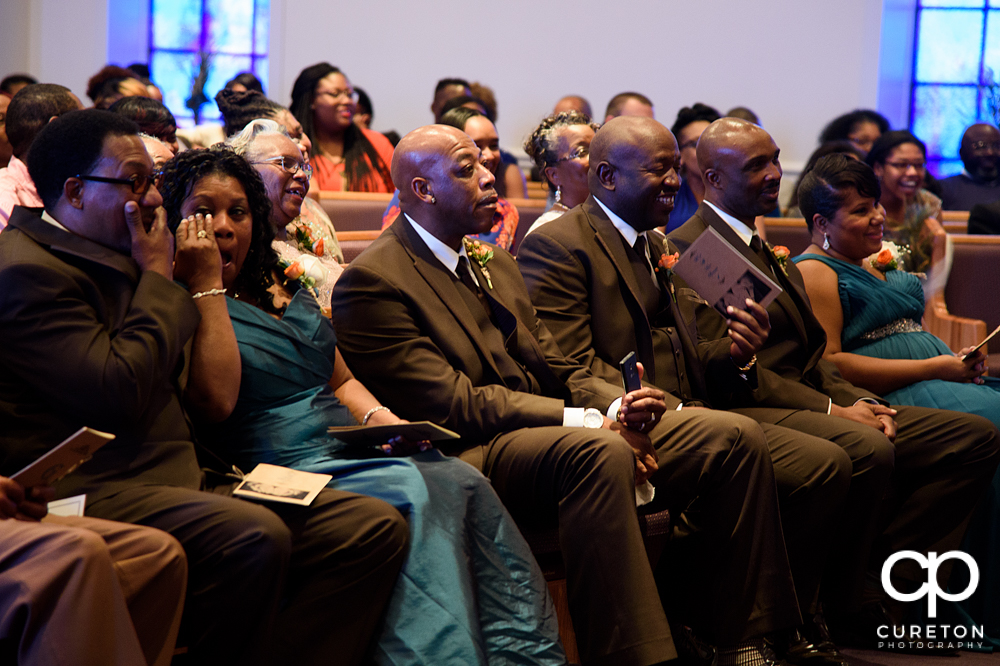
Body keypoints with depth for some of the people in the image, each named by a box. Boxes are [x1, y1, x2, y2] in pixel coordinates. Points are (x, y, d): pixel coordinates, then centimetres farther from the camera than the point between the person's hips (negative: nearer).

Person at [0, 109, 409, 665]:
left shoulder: (118, 262, 21)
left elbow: (212, 398, 19)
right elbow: (120, 395, -20)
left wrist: (207, 285, 11)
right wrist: (159, 278, -7)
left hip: (184, 481, 9)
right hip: (92, 494, -9)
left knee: (379, 528, -7)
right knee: (256, 536, -37)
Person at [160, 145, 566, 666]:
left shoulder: (285, 288, 23)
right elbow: (217, 401, -18)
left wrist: (379, 418, 7)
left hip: (351, 447, 7)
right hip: (287, 469, -7)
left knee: (465, 483, -22)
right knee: (419, 492, -31)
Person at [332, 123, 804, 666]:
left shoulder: (494, 263, 22)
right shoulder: (372, 283, -7)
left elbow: (556, 368, 17)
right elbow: (455, 405, -15)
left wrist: (618, 408, -6)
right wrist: (590, 422, -18)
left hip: (549, 432, 9)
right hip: (471, 458, -9)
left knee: (736, 438, -6)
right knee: (599, 453, -39)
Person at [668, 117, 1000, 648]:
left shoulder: (765, 249, 25)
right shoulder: (689, 249, -5)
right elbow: (722, 364, -15)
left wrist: (860, 400, 2)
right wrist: (831, 408, -17)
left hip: (807, 399, 10)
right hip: (748, 411, -9)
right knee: (867, 448, -38)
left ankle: (887, 584, -8)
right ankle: (841, 608, -17)